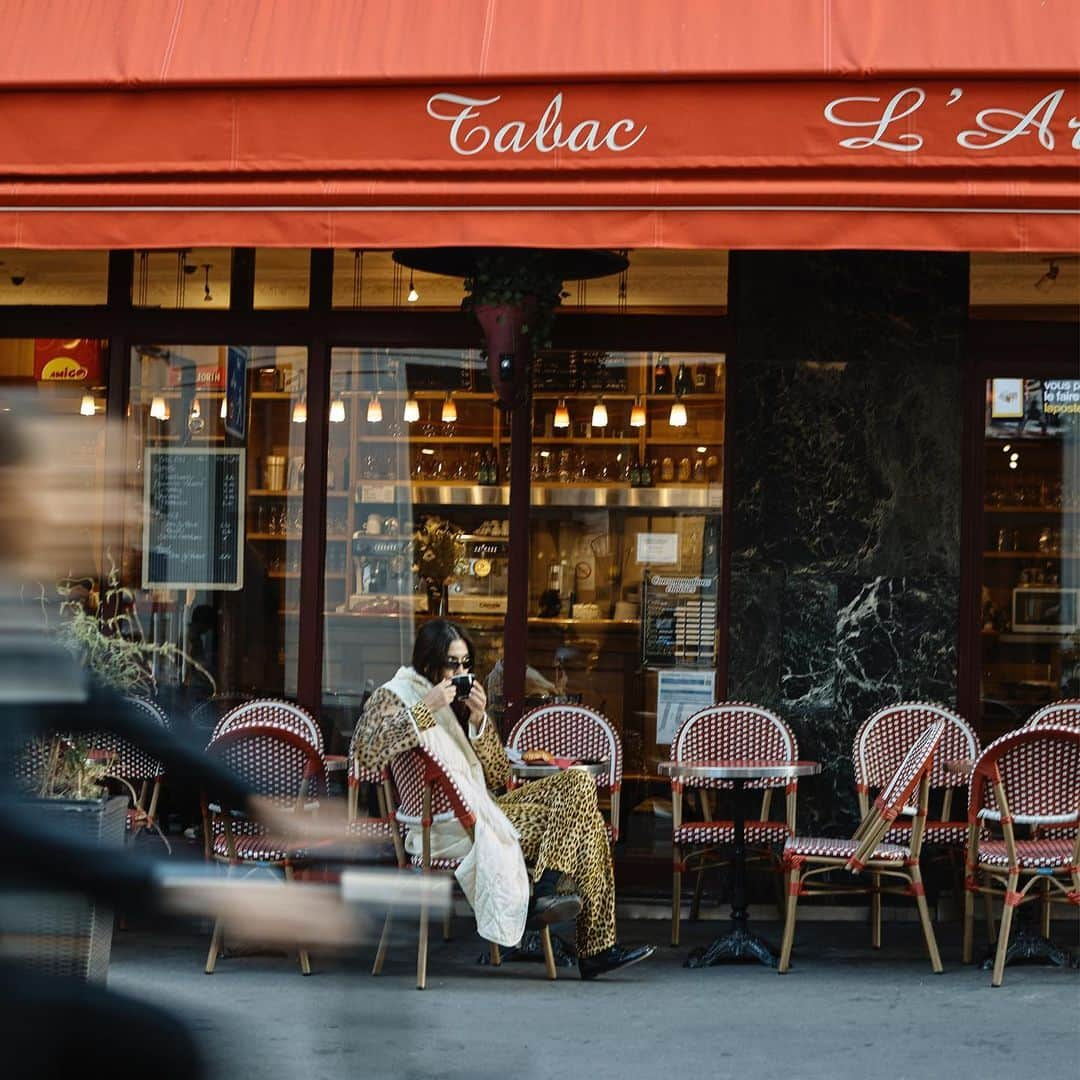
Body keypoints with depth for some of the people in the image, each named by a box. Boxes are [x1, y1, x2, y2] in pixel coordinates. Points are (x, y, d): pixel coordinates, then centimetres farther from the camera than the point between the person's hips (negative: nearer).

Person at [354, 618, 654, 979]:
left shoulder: (460, 700, 21)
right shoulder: (394, 696, -1)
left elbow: (497, 778, 13)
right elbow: (368, 749, -24)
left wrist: (478, 721, -1)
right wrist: (426, 709, -22)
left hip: (483, 807, 8)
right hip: (450, 824, -8)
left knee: (580, 784, -9)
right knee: (580, 823, -15)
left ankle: (546, 889, -18)